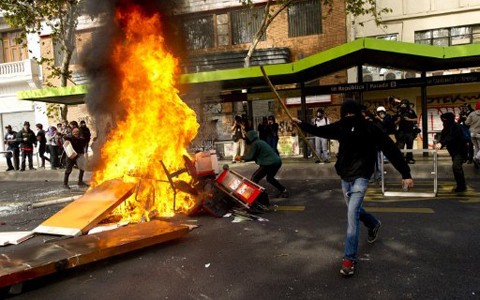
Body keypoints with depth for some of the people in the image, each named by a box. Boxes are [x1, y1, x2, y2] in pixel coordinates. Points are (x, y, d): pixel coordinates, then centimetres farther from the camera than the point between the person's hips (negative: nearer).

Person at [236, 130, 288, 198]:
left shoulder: (254, 144, -8)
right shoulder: (261, 142, 21)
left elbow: (250, 156, -8)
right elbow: (255, 156, 27)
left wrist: (241, 158, 7)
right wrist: (243, 158, 22)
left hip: (270, 163, -9)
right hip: (277, 162, 9)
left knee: (255, 177, -1)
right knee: (269, 178, 27)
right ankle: (284, 191, 28)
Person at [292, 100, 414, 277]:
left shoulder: (370, 129, -16)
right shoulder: (341, 127, -2)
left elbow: (391, 149, -16)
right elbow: (319, 131, 11)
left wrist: (406, 174, -18)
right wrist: (301, 124, 4)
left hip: (360, 177, -6)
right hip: (345, 177, 6)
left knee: (352, 214, -17)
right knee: (355, 211, 22)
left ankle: (350, 258, -8)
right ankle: (374, 224, 56)